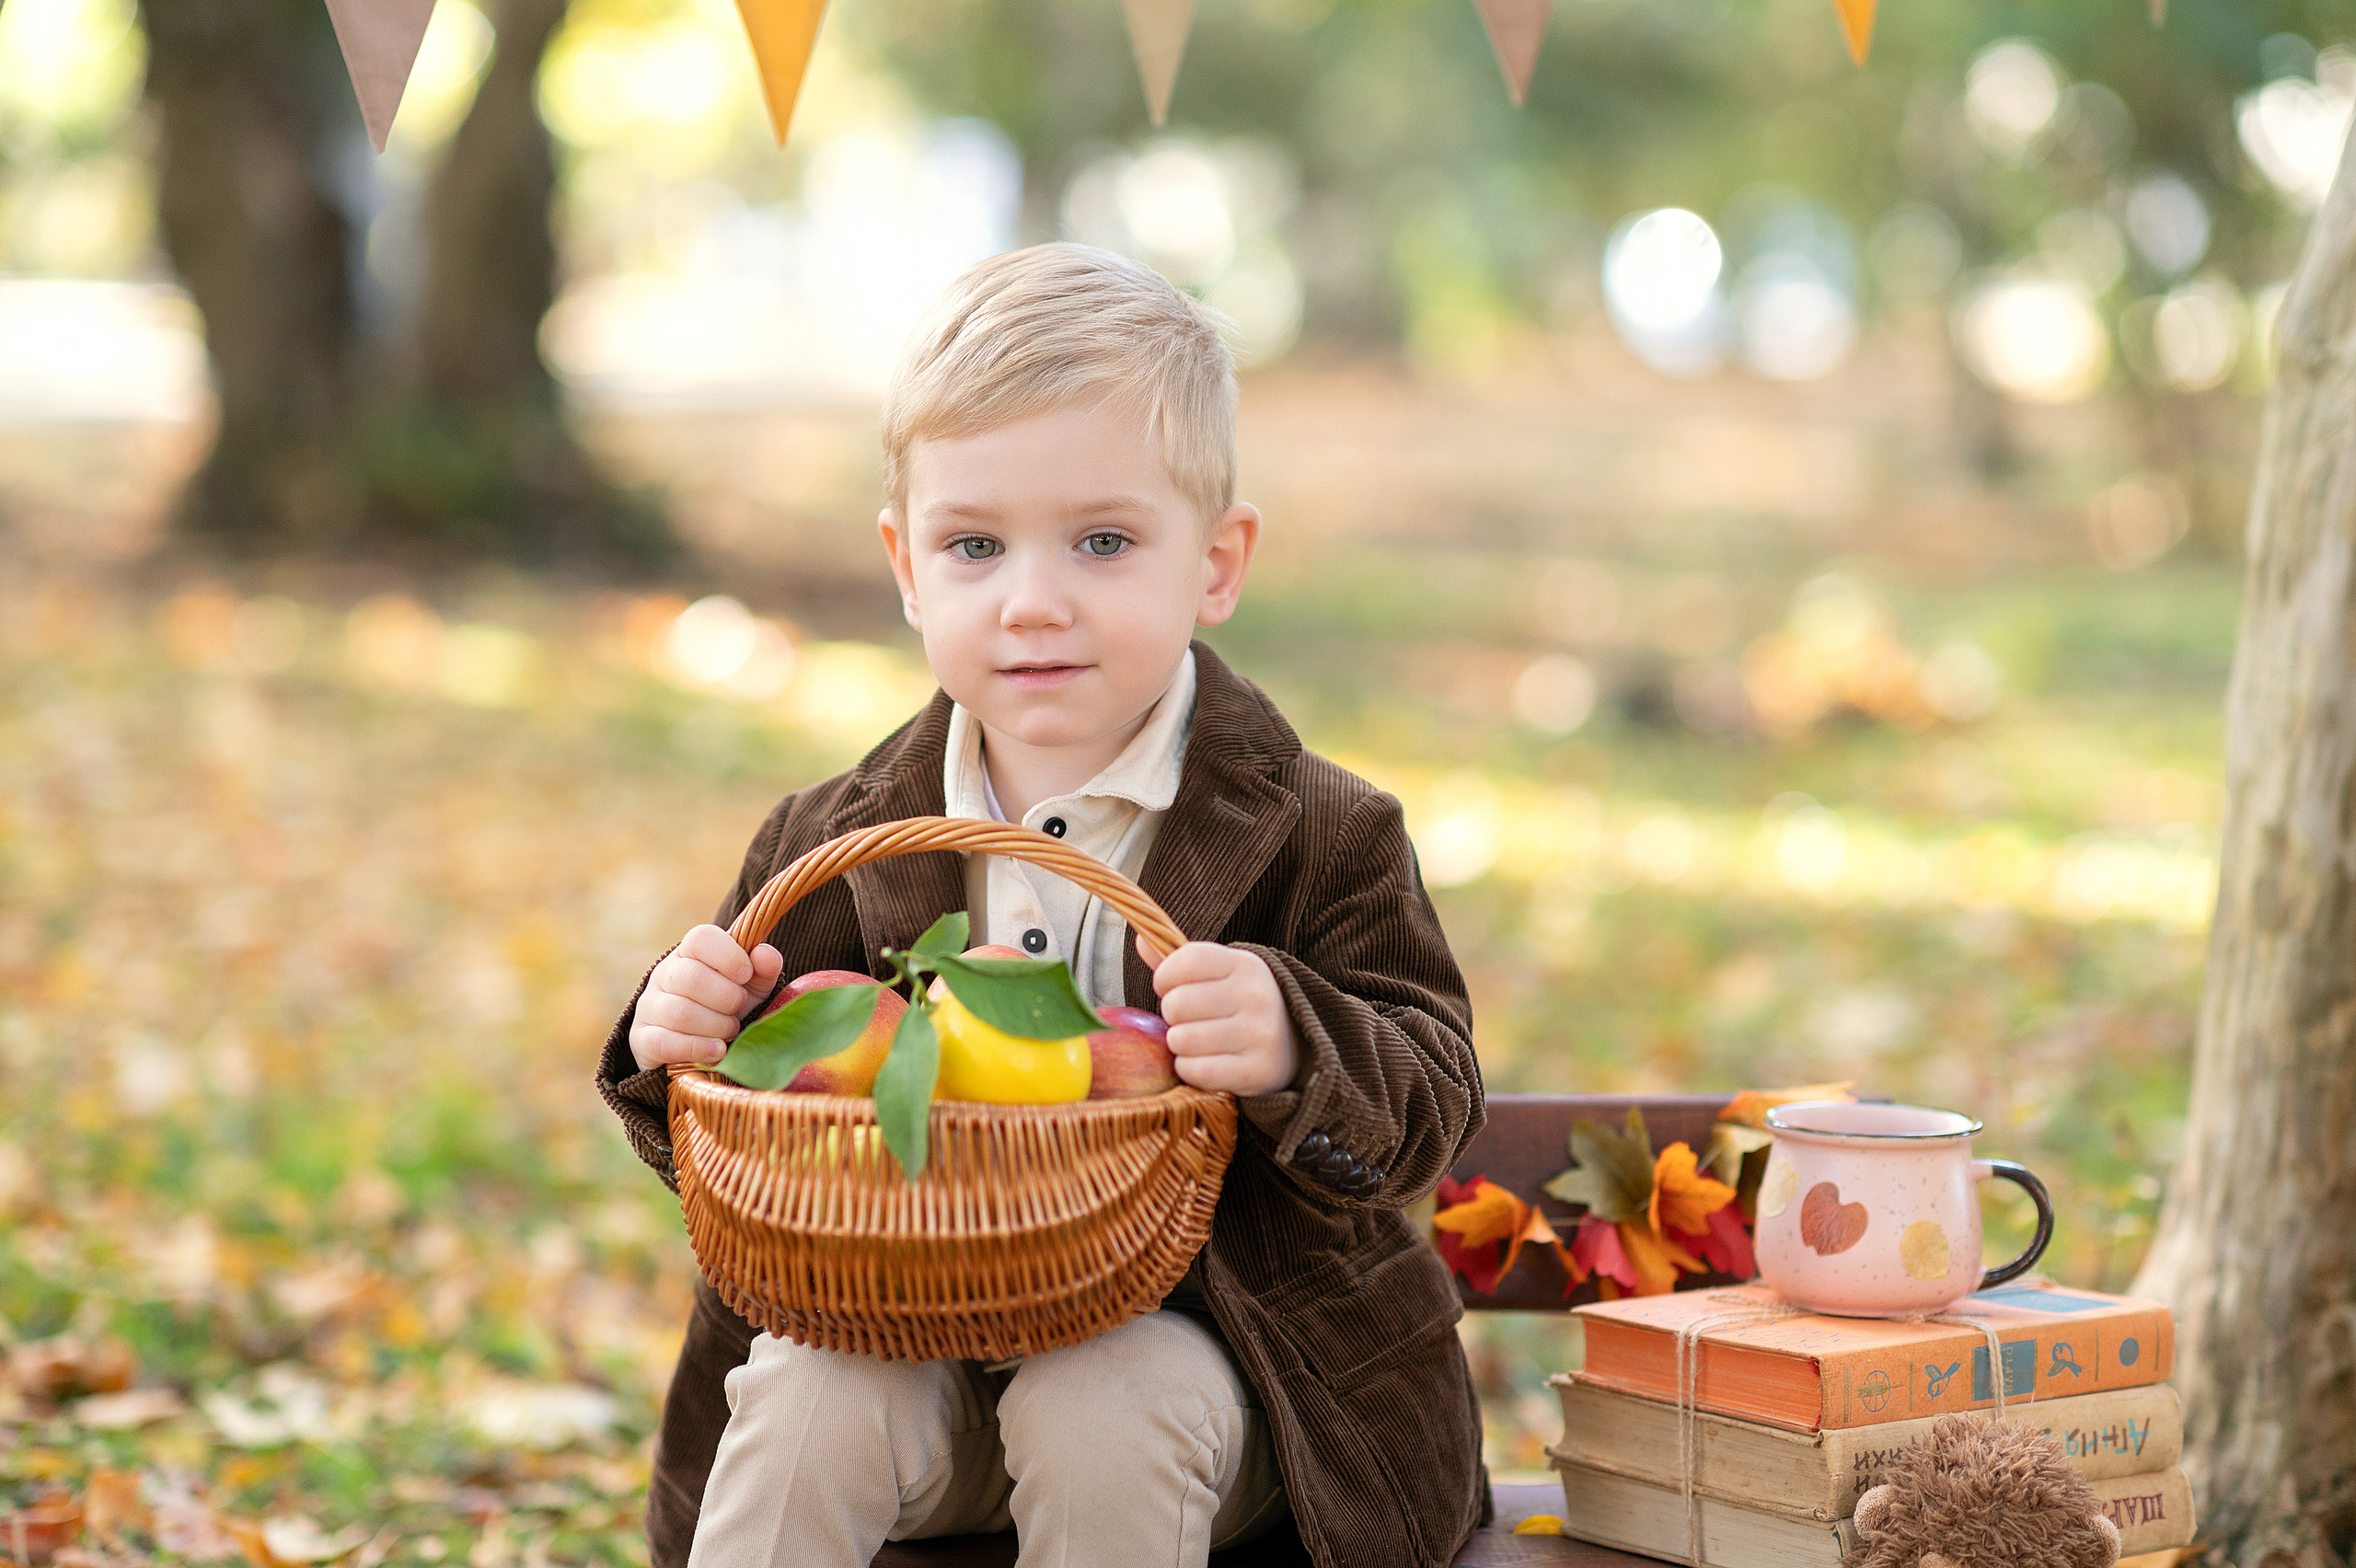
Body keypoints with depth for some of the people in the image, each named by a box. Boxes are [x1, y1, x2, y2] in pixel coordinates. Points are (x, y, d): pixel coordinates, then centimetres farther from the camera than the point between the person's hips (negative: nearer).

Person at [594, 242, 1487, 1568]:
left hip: (1182, 1335, -2)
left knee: (1106, 1426, -30)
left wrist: (1294, 1051, -34)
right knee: (804, 1404, -24)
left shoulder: (1312, 835, -8)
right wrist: (682, 1040, -16)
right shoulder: (839, 846, 1)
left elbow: (1429, 1110, -12)